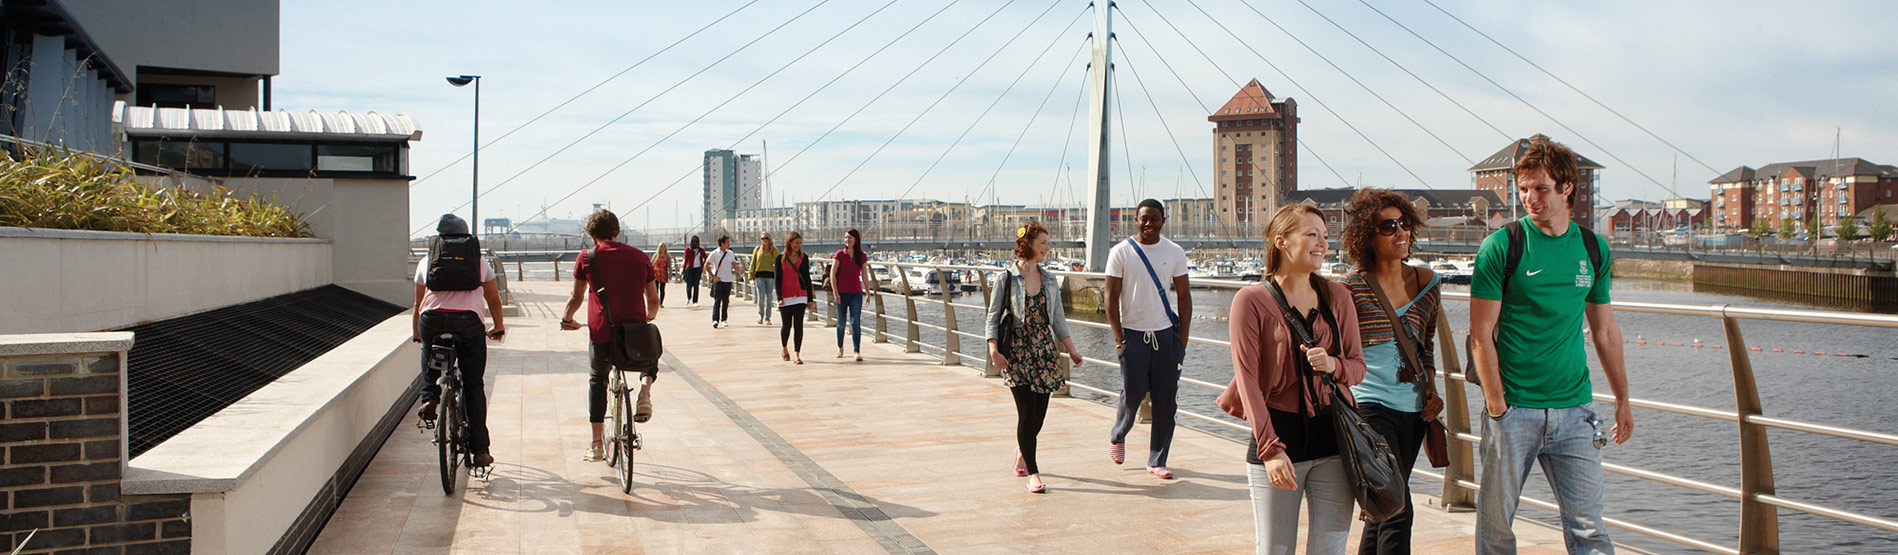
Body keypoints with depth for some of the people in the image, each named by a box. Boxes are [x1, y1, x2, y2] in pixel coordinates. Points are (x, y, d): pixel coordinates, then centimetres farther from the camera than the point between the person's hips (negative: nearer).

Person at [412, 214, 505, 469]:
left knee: (430, 362, 33)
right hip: (469, 322, -1)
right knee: (474, 386, 7)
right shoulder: (479, 261, 18)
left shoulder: (426, 262, 19)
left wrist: (415, 332, 39)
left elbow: (418, 304, 24)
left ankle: (429, 397, 4)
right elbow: (494, 299, 24)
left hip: (432, 321, 1)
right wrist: (498, 327, 39)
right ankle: (480, 451, 6)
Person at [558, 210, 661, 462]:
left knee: (597, 380, 26)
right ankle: (644, 392, 1)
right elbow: (653, 300, 15)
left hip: (601, 333, -1)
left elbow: (576, 297, 11)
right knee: (651, 362, 34)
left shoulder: (587, 258, 3)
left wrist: (567, 319, 32)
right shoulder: (639, 257, 8)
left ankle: (596, 444, 22)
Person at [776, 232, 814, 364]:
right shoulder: (780, 258, 0)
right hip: (785, 296, -1)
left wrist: (810, 298, 9)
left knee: (798, 325, -7)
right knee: (787, 325, 4)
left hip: (800, 295, 1)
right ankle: (784, 349, 31)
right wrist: (779, 298, -11)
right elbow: (777, 279, -2)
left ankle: (797, 355, -7)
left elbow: (807, 278, 11)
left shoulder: (804, 258, 8)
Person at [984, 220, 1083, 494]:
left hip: (1044, 352, 5)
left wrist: (1071, 349, 9)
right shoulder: (1006, 279, -4)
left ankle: (1022, 455, 33)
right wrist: (994, 350, -15)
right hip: (1017, 352, -5)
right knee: (1027, 412, -10)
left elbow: (1058, 318, 15)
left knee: (1039, 412, 5)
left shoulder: (1049, 280, 11)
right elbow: (993, 317, -4)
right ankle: (1032, 473, -2)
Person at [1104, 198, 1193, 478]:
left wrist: (1182, 338, 2)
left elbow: (1184, 296, 9)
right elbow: (1111, 296, -1)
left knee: (1166, 399, 1)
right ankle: (1117, 436, 28)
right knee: (1133, 391, -3)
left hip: (1165, 334, 2)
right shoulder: (1121, 252, 0)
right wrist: (1118, 337, -8)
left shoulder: (1175, 253, 6)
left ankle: (1157, 461, 11)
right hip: (1133, 332, -2)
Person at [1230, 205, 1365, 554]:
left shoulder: (1337, 296, 8)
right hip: (1278, 436, -3)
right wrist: (1270, 448, -16)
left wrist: (1333, 364, -11)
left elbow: (1358, 365, 14)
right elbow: (1247, 379, -9)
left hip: (1334, 437, 4)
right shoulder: (1251, 300, -5)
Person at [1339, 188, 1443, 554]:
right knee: (1397, 512, -14)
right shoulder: (1351, 288, -8)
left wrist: (1430, 388, 9)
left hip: (1413, 412, 6)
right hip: (1369, 407, -6)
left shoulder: (1426, 283, 8)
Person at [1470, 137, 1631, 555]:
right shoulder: (1501, 247, -5)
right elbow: (1481, 335, -6)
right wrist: (1497, 406, -11)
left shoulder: (1594, 249, 8)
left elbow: (1605, 331, 18)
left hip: (1575, 410, 3)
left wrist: (1622, 399, 19)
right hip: (1513, 410, -3)